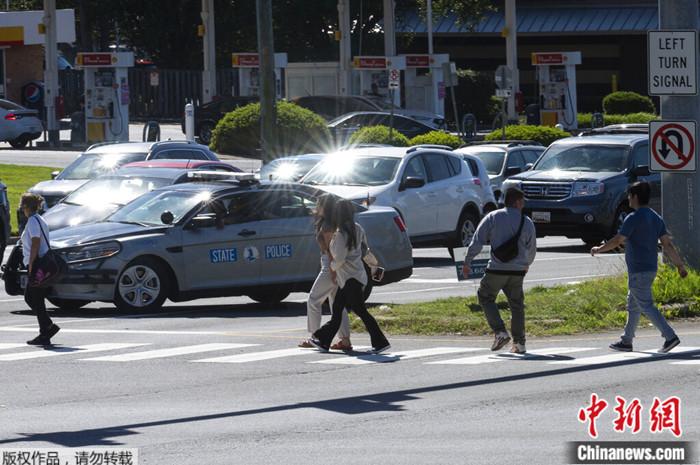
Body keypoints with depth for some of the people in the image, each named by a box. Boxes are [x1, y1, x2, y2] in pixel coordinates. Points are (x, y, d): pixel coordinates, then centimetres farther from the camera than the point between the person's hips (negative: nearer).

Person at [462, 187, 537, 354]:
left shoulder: (492, 218, 0)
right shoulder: (527, 222, 6)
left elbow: (477, 242, -3)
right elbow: (532, 249, 15)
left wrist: (467, 262, 5)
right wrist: (527, 264, 35)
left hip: (497, 269, -2)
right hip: (518, 271, 2)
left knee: (486, 297, 13)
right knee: (516, 304, 13)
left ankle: (500, 332, -3)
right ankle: (519, 343, 11)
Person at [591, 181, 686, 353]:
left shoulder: (633, 218, -15)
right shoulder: (656, 218, 10)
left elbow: (617, 241, -15)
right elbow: (667, 244, 8)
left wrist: (598, 249, 0)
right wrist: (680, 265, 9)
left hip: (637, 271, -9)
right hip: (651, 268, 9)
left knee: (647, 306, -8)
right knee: (633, 305, 18)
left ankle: (670, 336, -16)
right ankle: (626, 341, 24)